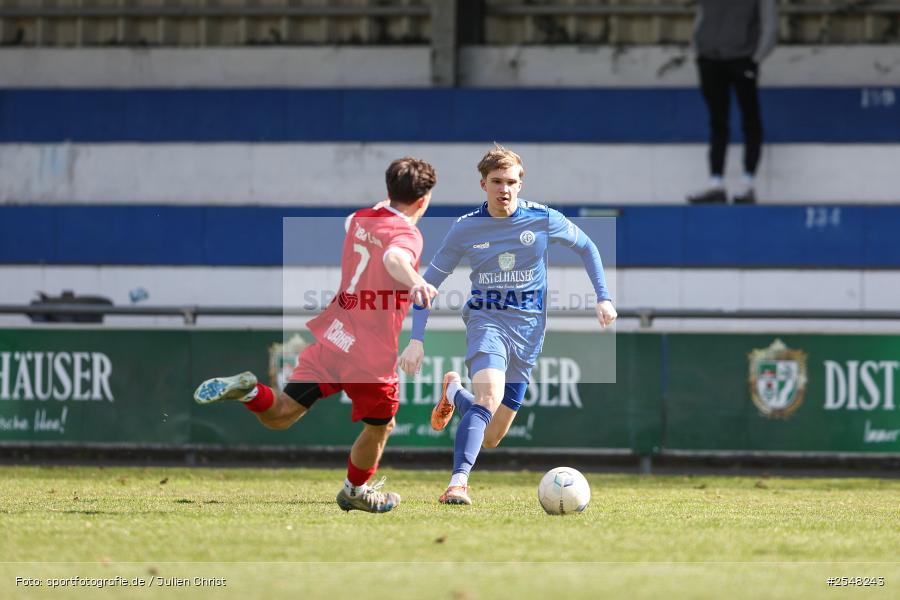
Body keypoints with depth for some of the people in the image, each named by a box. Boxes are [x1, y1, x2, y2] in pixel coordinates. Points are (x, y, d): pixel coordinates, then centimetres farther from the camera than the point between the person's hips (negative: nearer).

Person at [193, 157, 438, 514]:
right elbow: (395, 257, -38)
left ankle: (247, 390, -21)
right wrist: (415, 282, -60)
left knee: (278, 415, 8)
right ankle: (355, 490, 41)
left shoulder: (359, 220, 11)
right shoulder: (407, 234, -13)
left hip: (330, 337, 6)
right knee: (380, 427, 22)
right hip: (370, 357, -6)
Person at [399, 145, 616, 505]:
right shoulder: (465, 228, -4)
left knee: (490, 439, 5)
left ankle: (454, 393, 38)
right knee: (489, 396, -34)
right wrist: (416, 340, -6)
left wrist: (603, 297, 7)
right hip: (486, 320, -2)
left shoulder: (543, 220, -5)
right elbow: (429, 282, 3)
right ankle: (457, 484, -36)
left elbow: (586, 247, 14)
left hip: (529, 328, 2)